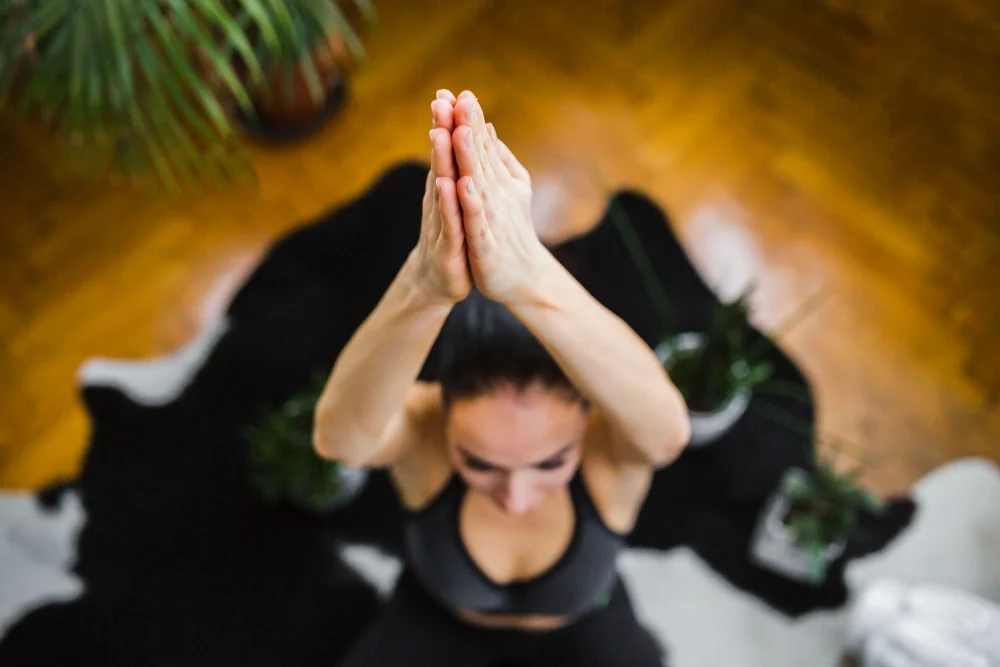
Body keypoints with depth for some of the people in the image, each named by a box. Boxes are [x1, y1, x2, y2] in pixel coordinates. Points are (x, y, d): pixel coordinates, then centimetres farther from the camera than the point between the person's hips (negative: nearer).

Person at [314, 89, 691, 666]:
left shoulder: (611, 443, -34)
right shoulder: (421, 426, -33)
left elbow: (667, 425, -58)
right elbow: (341, 433, -56)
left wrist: (531, 280, -73)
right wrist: (426, 285, -74)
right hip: (440, 616, 1)